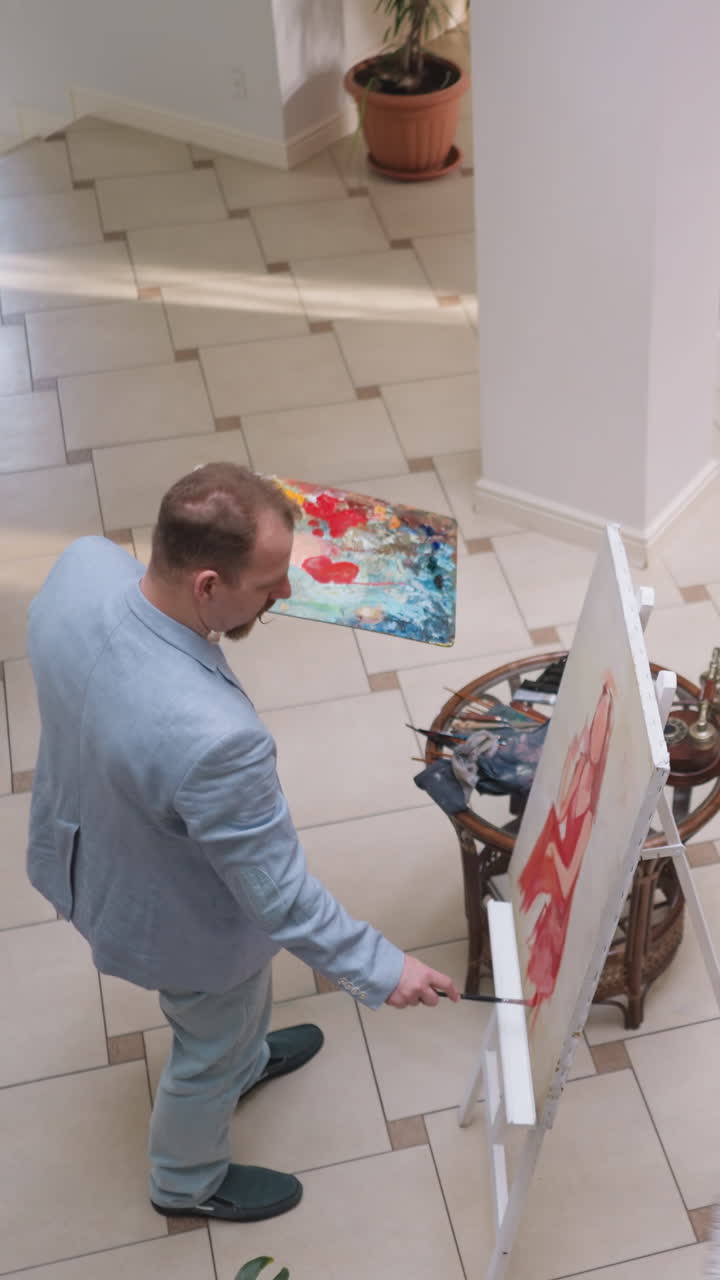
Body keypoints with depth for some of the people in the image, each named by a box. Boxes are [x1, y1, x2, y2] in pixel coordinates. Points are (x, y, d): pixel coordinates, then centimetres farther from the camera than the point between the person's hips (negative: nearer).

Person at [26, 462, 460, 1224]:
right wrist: (380, 970, -17)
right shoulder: (212, 735, -46)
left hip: (84, 851, 7)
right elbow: (281, 898, -30)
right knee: (211, 1047, 27)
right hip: (178, 918, -7)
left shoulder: (82, 566, -26)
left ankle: (243, 1059, 70)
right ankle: (187, 1183, 57)